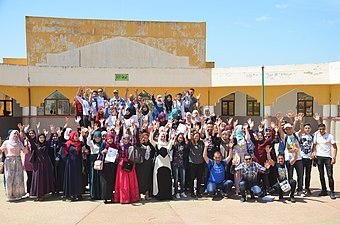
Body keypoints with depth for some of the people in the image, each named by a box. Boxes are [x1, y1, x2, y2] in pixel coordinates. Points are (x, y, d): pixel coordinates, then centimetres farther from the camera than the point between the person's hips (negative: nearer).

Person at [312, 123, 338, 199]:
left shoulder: (330, 136, -5)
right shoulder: (316, 135, 5)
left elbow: (335, 147, -5)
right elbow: (314, 145, 13)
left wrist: (334, 157, -13)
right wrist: (313, 152, -5)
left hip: (328, 157, -4)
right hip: (319, 157, 4)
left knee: (330, 175, -6)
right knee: (321, 175, 9)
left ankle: (332, 192, 2)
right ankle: (324, 190, 19)